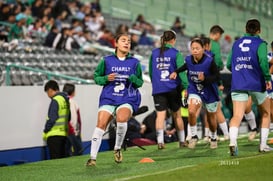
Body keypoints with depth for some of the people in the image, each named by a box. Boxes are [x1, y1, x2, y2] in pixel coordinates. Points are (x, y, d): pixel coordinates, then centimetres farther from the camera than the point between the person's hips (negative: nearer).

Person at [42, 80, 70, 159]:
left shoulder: (55, 101, -12)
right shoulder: (66, 100, 13)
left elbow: (51, 119, -16)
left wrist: (45, 132, -7)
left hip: (54, 135, -8)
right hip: (64, 133, 8)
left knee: (55, 160, -7)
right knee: (62, 158, 11)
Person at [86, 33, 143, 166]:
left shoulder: (134, 62, 9)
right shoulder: (107, 61, 7)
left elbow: (140, 82, 15)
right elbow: (96, 77, 12)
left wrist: (134, 79, -8)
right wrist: (106, 78, -8)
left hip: (128, 99, -1)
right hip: (108, 98, 1)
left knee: (122, 118, -29)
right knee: (101, 124, -15)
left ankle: (117, 149, -5)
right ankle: (92, 157, -10)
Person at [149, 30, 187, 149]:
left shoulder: (154, 53, 8)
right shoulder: (176, 54, -2)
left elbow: (150, 72, 16)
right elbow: (181, 71, -9)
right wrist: (185, 86, -9)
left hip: (158, 89, 1)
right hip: (173, 88, -1)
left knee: (160, 115, -4)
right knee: (177, 115, 12)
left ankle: (160, 140, -20)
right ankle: (182, 141, 20)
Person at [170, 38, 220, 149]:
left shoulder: (209, 61, -21)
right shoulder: (188, 60, -9)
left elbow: (217, 77, -17)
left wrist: (205, 79, -32)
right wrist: (176, 72, 0)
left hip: (209, 92, -2)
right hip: (194, 90, 2)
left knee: (211, 118, 12)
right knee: (191, 111, -24)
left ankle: (213, 138, 40)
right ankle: (193, 136, -5)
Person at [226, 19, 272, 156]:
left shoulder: (236, 43, 13)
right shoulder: (260, 43, -1)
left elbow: (229, 64, 15)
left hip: (238, 85, 3)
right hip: (256, 84, -3)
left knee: (237, 116, -9)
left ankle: (232, 141, -34)